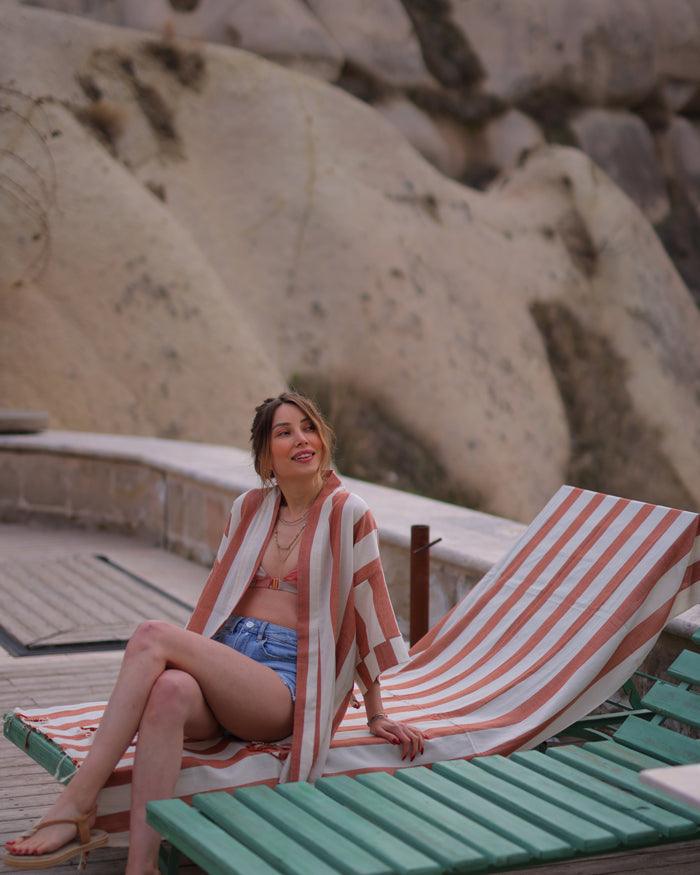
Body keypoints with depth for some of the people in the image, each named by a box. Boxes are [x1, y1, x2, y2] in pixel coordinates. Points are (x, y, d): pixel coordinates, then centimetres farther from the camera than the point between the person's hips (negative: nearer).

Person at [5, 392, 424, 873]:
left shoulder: (347, 513, 1)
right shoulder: (249, 508, 16)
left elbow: (366, 608, 4)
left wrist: (377, 714, 8)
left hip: (287, 684, -4)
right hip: (223, 661, 4)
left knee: (152, 635, -28)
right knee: (170, 690, -36)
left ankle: (77, 805, -29)